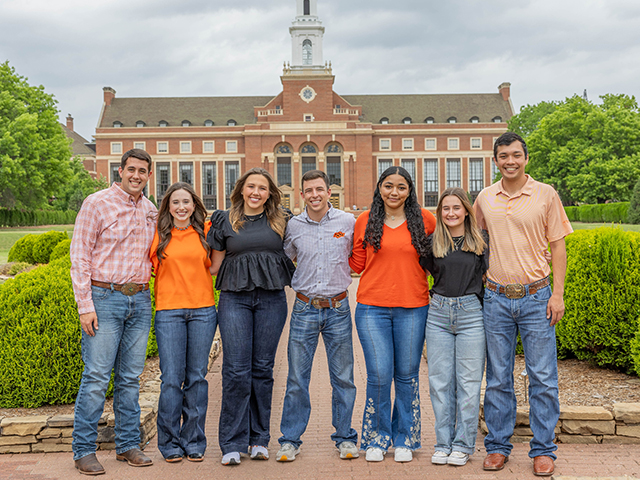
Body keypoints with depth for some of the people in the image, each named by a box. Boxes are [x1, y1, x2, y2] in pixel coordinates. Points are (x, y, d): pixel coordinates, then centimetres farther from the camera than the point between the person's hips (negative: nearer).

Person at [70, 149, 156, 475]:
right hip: (104, 299, -5)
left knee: (130, 378, 10)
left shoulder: (151, 212, 12)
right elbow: (80, 256, -7)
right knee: (96, 377, -5)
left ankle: (128, 445, 19)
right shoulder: (97, 203, -4)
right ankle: (84, 451, 5)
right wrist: (85, 306, -12)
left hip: (140, 301, 5)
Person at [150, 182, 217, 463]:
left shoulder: (205, 231, 7)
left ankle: (194, 441, 17)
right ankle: (170, 443, 13)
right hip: (169, 311, -1)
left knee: (196, 377, 6)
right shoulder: (158, 235, 5)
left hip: (203, 310, 1)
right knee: (171, 379, -2)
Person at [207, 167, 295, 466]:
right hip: (234, 298, -1)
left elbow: (292, 257, 19)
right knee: (236, 369, -6)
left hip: (272, 299, 1)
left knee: (263, 368, 5)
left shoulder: (280, 221, 10)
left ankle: (259, 439, 15)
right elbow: (215, 265, 12)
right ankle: (233, 443, 2)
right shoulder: (225, 221, 8)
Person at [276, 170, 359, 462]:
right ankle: (290, 440, 14)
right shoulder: (293, 225, 3)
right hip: (305, 309, 0)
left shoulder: (348, 222, 1)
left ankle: (345, 437, 20)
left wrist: (340, 277, 8)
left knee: (343, 378, 6)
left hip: (338, 309, 0)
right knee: (297, 378, 2)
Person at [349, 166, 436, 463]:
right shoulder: (365, 221, 5)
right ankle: (377, 439, 15)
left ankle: (404, 439, 22)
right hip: (372, 308, 0)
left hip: (413, 308, 0)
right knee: (379, 375, -3)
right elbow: (358, 264, 12)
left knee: (407, 376, 7)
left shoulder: (424, 220, 4)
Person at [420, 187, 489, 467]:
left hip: (471, 313, -2)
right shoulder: (432, 242, 7)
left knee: (468, 381, 1)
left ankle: (463, 444, 13)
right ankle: (443, 442, 17)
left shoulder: (481, 241, 2)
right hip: (438, 313, 2)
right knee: (440, 380, 5)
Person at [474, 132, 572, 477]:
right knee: (497, 378, 8)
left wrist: (558, 294, -6)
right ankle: (498, 446, 19)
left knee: (543, 378, 2)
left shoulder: (546, 195, -1)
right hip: (496, 298, 2)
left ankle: (542, 449, 14)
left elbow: (557, 246, 1)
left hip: (536, 296, -2)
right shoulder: (485, 198, 6)